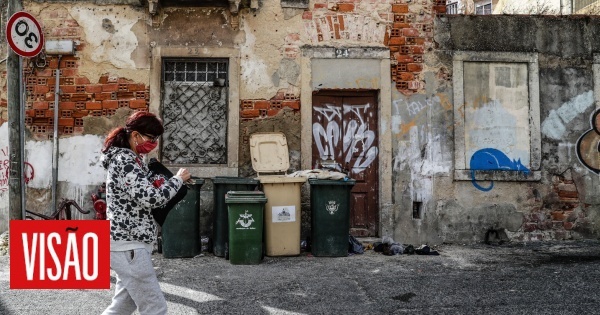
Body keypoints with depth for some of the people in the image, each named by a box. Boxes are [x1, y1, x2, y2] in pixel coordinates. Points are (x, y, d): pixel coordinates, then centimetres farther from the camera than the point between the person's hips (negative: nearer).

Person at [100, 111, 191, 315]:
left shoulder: (130, 159, 14)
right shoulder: (125, 160, -17)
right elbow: (150, 198, -26)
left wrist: (164, 182, 2)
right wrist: (177, 180, -12)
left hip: (129, 243, 10)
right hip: (129, 246, -10)